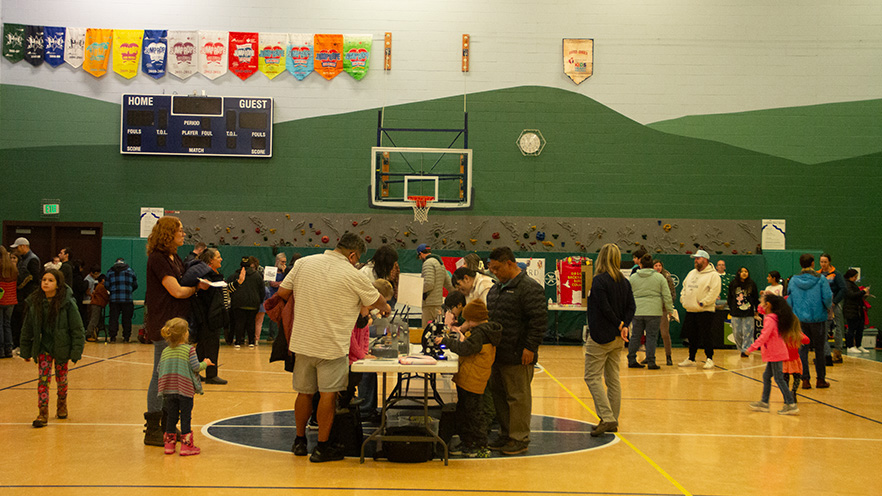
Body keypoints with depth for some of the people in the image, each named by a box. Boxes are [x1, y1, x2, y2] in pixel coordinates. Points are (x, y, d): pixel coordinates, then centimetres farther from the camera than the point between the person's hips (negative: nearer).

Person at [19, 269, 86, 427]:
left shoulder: (67, 303, -14)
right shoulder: (34, 302, -4)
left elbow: (77, 328, -10)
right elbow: (27, 328, 6)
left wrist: (76, 351, -13)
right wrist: (26, 351, 8)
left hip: (62, 346, -2)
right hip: (43, 345, 2)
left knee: (61, 377, 13)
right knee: (43, 377, -7)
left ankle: (62, 404, 38)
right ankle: (43, 413, -5)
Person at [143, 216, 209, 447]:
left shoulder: (175, 258, 16)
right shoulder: (157, 258, -12)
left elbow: (186, 284, 17)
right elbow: (177, 291, -16)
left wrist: (198, 284, -2)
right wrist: (197, 287, -1)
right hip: (162, 325, -9)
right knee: (160, 376, -5)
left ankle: (167, 425, 20)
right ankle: (152, 430, 2)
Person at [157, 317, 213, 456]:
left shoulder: (165, 351, 7)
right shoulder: (189, 350, -8)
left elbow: (160, 370, 8)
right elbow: (195, 367, -10)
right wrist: (205, 363, 9)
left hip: (168, 390, 5)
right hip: (185, 389, -4)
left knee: (171, 416, 12)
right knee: (185, 417, 2)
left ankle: (169, 444, 16)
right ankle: (186, 445, 4)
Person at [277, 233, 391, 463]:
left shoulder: (304, 263, 2)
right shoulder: (353, 276, -9)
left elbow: (283, 292, 8)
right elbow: (376, 301, 5)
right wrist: (386, 308, 29)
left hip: (303, 341, 5)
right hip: (332, 345, -5)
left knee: (304, 393, 16)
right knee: (328, 395, 3)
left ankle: (299, 441, 28)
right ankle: (322, 447, 8)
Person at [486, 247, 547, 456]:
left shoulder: (529, 288, -12)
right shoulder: (496, 289, 17)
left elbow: (539, 320, -16)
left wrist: (530, 347, -18)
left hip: (517, 357, -9)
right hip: (498, 355, 9)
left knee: (518, 397, -3)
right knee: (499, 396, 14)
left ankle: (520, 439, 5)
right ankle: (505, 435, 24)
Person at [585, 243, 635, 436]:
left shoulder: (599, 280, -14)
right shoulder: (624, 282, 8)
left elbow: (605, 308, -19)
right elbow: (631, 307, 3)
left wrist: (620, 325, -9)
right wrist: (624, 326, -7)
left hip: (601, 337, -8)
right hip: (617, 339, 8)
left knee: (593, 377, -3)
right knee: (613, 379, 13)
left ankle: (607, 418, -13)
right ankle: (613, 422, 16)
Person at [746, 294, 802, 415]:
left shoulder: (770, 320, -18)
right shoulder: (775, 317, 10)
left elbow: (764, 336, -24)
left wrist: (752, 347, -22)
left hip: (775, 354, -10)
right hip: (774, 354, 10)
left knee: (779, 379, -8)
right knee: (766, 376, 16)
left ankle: (791, 405, -8)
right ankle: (764, 402, 23)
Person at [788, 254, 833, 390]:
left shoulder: (793, 280, 1)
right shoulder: (820, 279, -8)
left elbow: (789, 300, 4)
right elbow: (828, 297, -12)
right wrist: (828, 307, 9)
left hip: (799, 319, 2)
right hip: (818, 318, -2)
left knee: (802, 348, 6)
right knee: (819, 349, 8)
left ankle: (805, 380, 4)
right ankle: (821, 379, 14)